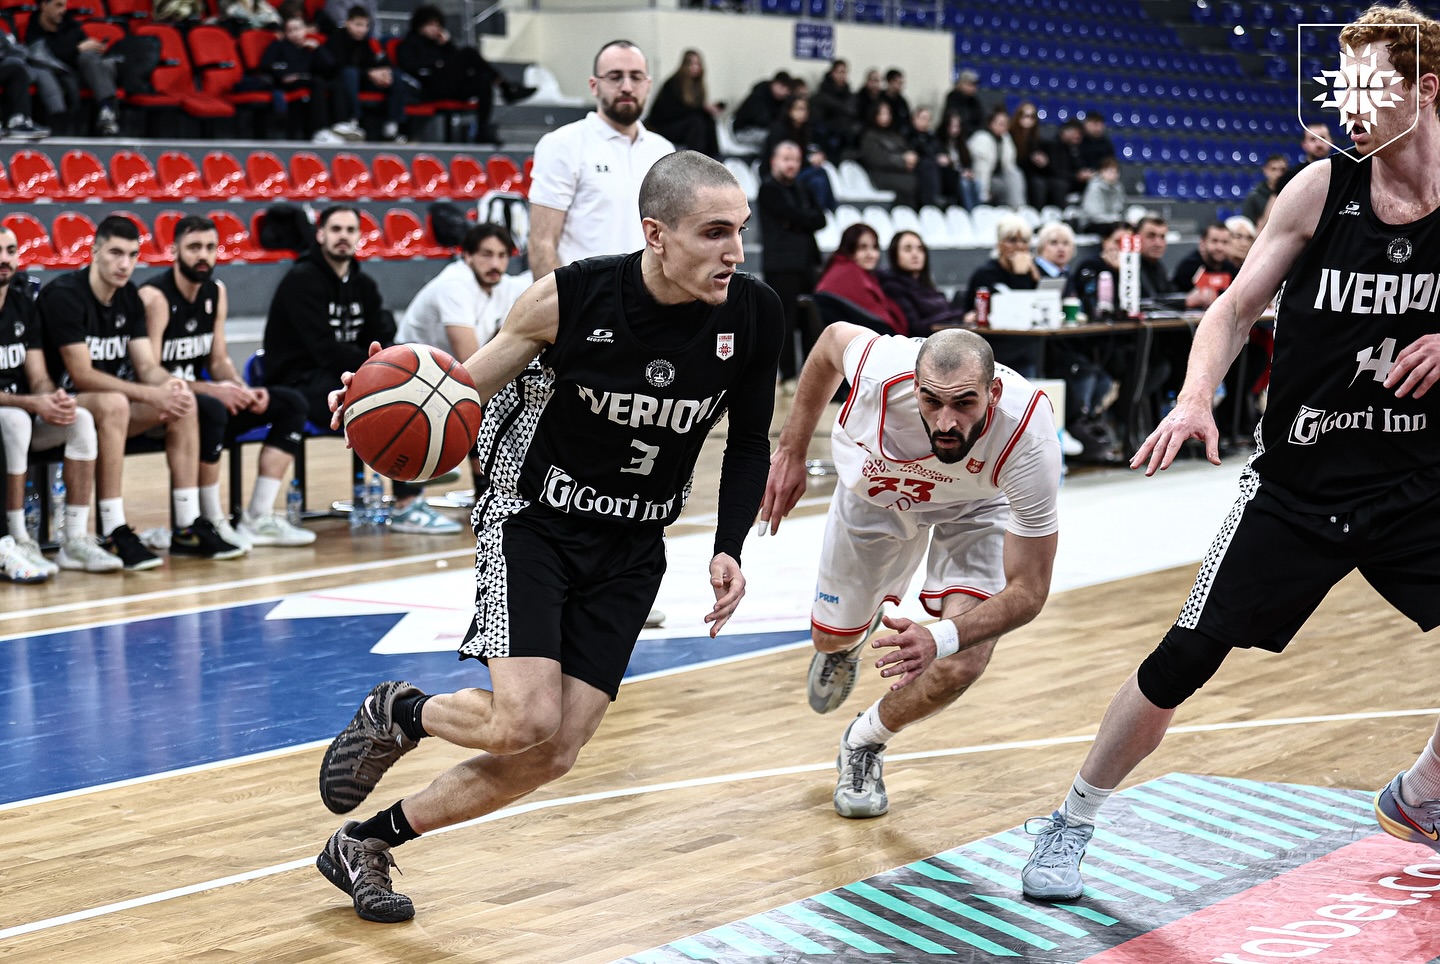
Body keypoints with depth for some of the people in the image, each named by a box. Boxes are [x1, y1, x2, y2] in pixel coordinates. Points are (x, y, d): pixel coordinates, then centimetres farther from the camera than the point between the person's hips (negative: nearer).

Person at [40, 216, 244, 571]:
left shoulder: (129, 296, 6)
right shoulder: (64, 295, -18)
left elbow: (148, 367, 3)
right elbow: (82, 375, -23)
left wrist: (169, 384, -21)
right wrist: (150, 394, -27)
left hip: (111, 404, 8)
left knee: (183, 402, -13)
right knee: (113, 402, -37)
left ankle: (187, 528, -11)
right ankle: (114, 535, -33)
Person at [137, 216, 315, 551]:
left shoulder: (216, 292, 6)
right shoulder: (155, 296, -17)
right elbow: (148, 375, -22)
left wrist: (244, 390, -9)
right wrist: (210, 389, -30)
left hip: (196, 395, 8)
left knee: (291, 404, -2)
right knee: (211, 409, -39)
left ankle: (258, 518, -6)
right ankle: (212, 522, -23)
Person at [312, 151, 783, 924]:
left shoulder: (753, 316, -12)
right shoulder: (569, 298, -20)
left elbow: (749, 445, 4)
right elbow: (470, 386, -5)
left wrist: (729, 549, -8)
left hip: (631, 549, 4)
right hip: (532, 520, -4)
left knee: (551, 756, 0)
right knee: (525, 723, -21)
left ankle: (365, 845, 21)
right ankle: (396, 714, 14)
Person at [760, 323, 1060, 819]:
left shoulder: (1029, 439, -44)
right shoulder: (882, 374, -41)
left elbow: (1028, 591, -35)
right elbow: (833, 339, -13)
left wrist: (940, 638, -52)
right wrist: (791, 452, -6)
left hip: (976, 505, -1)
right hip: (879, 487, 2)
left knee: (963, 662, -20)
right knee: (833, 636, 15)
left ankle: (865, 742, 13)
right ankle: (848, 642, 57)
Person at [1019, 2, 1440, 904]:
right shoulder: (1322, 188, -5)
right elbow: (1239, 305, -1)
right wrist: (1197, 395, -18)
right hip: (1298, 487, -1)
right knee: (1181, 663, -5)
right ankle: (1072, 824, 13)